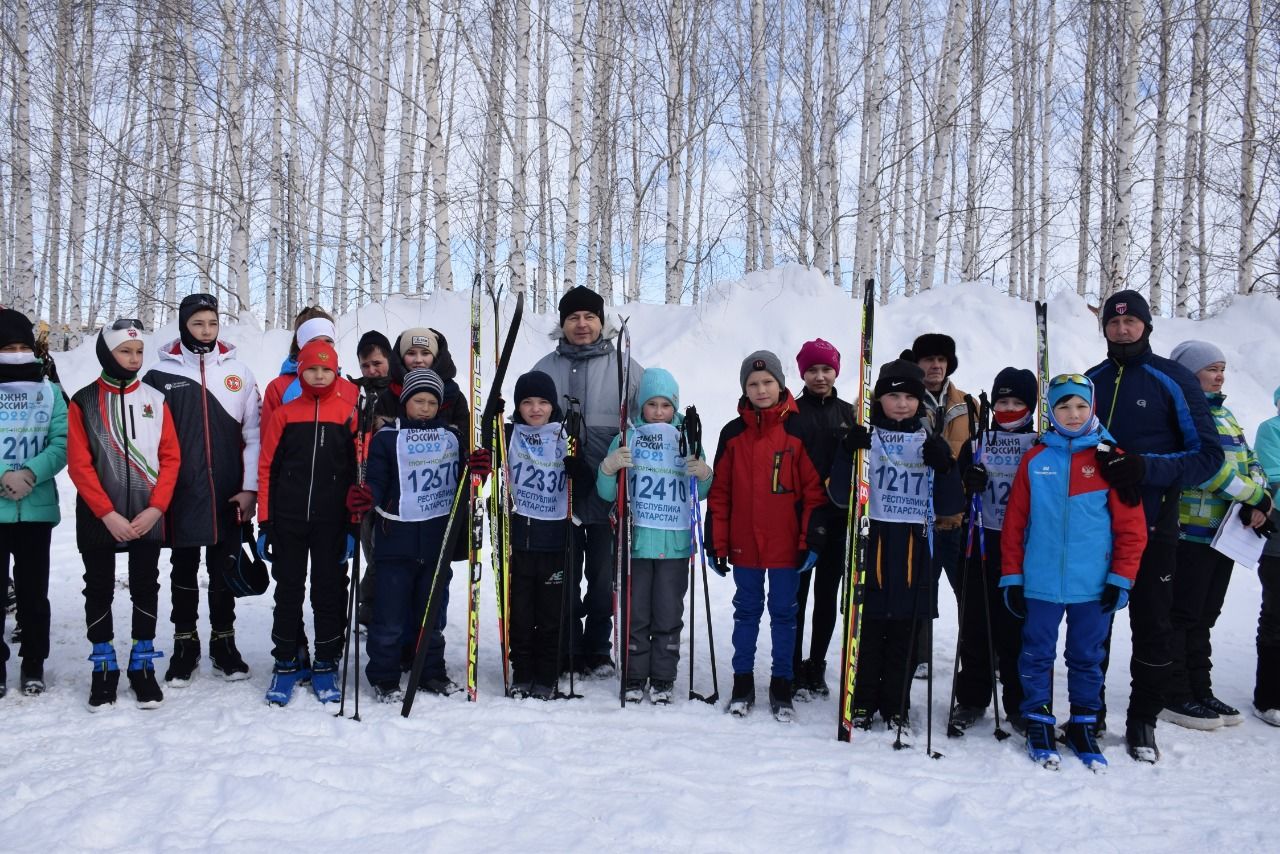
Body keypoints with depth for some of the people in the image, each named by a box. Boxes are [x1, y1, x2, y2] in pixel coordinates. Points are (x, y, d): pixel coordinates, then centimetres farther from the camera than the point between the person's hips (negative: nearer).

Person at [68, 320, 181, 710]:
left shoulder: (155, 400, 4)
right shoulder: (83, 402, -1)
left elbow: (171, 458, 1)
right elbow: (79, 464, -6)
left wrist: (155, 508, -10)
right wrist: (108, 514, -14)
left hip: (147, 517, 1)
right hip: (98, 518, -1)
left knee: (145, 588, 7)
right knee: (99, 589, 8)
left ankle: (143, 666, 19)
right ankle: (104, 668, 21)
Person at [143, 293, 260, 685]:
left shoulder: (238, 371, 4)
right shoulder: (161, 373, 2)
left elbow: (253, 433, 2)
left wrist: (250, 487, -3)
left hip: (228, 494, 1)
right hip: (181, 493, 0)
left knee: (224, 569, 9)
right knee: (184, 569, 10)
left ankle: (223, 642, 22)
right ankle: (185, 644, 22)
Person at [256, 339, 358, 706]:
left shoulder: (349, 413, 3)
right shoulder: (285, 413, 4)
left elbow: (358, 472, 2)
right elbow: (266, 467, 4)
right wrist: (265, 522, -1)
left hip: (332, 521, 0)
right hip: (288, 520, 1)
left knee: (330, 591, 6)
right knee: (288, 591, 9)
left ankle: (326, 664, 17)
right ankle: (286, 661, 20)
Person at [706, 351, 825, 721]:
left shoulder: (799, 430, -3)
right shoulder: (733, 433, 3)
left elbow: (814, 489, -3)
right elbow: (719, 492, 5)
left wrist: (812, 539, -7)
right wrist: (716, 544, 2)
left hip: (787, 545, -2)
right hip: (744, 544, 2)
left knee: (784, 613, 9)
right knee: (747, 611, 12)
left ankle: (781, 685, 21)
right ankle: (742, 681, 24)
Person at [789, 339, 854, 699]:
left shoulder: (847, 413, 9)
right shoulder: (793, 413, 0)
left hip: (836, 518, 3)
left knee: (827, 595, 10)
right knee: (797, 594, 2)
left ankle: (816, 668, 23)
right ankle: (794, 670, 11)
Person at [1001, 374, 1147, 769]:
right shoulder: (1035, 459, 2)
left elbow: (1131, 526, 1)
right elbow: (1014, 523, 4)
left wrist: (1121, 578, -3)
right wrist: (1012, 577, 2)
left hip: (1093, 585, 0)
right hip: (1041, 583, 0)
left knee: (1087, 657, 11)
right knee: (1037, 655, 8)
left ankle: (1084, 725, 26)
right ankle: (1038, 724, 21)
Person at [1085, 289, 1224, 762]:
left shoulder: (1174, 380, -5)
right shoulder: (1090, 381, 8)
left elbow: (1208, 455, -8)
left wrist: (1146, 467, -22)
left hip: (1151, 527, -3)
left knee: (1151, 626, 7)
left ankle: (1142, 722, 20)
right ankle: (1088, 714, 24)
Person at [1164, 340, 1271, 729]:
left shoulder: (1223, 413, 19)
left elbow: (1248, 463, 14)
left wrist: (1258, 501, -5)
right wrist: (1256, 497, -15)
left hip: (1222, 532, 9)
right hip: (1190, 532, -9)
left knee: (1203, 616, 14)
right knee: (1181, 616, -2)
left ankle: (1199, 692, 23)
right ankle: (1174, 697, 6)